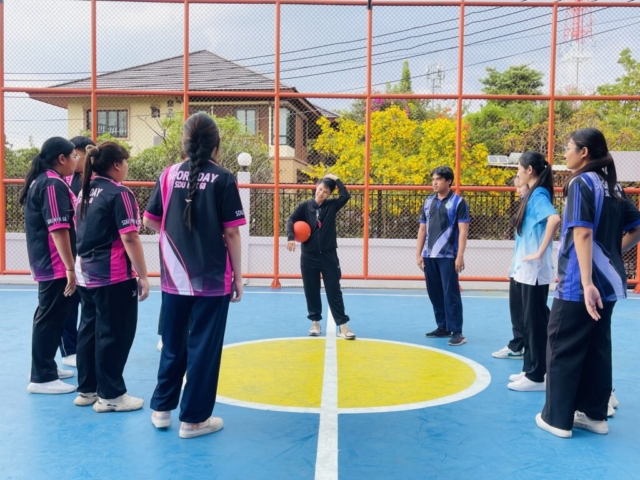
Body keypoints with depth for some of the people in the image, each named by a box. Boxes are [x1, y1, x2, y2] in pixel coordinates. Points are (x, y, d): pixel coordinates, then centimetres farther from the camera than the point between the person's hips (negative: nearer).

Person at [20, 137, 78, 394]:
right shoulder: (54, 184, -18)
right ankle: (41, 378, 6)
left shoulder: (40, 181, 14)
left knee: (51, 315, 19)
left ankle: (46, 367, 31)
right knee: (51, 317, -3)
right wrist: (70, 267, -23)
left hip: (47, 262, 10)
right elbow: (58, 229, -24)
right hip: (56, 264, -10)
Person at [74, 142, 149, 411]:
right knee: (114, 334, 1)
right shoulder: (119, 193, -14)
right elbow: (129, 239, -19)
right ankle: (110, 395, 9)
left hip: (86, 273, 9)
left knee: (90, 330, 15)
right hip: (114, 276, -9)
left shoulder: (85, 192, 11)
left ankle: (87, 389, 24)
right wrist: (143, 276, -15)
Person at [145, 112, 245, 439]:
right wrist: (238, 275, -2)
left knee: (172, 344, 18)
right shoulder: (223, 179, -9)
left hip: (174, 277, 4)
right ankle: (194, 418, 15)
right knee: (203, 347, 6)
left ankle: (162, 409, 28)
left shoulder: (169, 175, 1)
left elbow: (150, 221, 6)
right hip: (213, 279, -4)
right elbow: (231, 233, -10)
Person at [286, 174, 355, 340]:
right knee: (311, 291, 8)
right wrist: (291, 237, -21)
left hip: (329, 255, -1)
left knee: (334, 291, 0)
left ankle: (342, 325, 2)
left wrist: (336, 179, -6)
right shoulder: (305, 206, 0)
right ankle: (315, 322, 22)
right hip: (309, 256, 1)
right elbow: (291, 219, -6)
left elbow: (346, 196, -14)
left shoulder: (332, 205, 1)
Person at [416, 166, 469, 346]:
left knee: (451, 294, -4)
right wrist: (418, 254, 9)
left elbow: (463, 231, -8)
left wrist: (460, 256, -15)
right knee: (434, 293, 11)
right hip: (429, 256, 6)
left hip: (448, 256, -6)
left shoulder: (458, 202, -4)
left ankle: (456, 332, 1)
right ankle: (442, 327, 23)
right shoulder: (428, 201, 12)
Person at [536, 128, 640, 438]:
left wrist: (586, 282, -25)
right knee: (597, 348, 14)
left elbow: (583, 234, -21)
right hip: (608, 283, 8)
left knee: (563, 349, 2)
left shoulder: (581, 182, -12)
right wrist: (613, 253, 17)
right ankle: (594, 414, 22)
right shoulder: (613, 186, 11)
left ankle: (558, 418, 9)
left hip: (579, 285, -8)